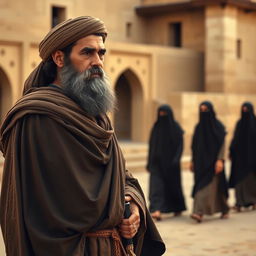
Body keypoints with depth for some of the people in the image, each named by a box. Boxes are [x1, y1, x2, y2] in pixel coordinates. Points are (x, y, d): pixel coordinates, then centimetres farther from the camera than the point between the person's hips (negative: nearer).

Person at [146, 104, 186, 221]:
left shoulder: (175, 127, -4)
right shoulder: (156, 127, 8)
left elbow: (180, 144, -8)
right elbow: (152, 145, 11)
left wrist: (176, 159, -21)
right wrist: (149, 162, 8)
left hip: (170, 162, -3)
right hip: (157, 161, 3)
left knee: (173, 184, 9)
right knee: (156, 184, -11)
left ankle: (178, 208, 31)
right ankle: (157, 210, -19)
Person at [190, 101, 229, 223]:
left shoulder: (218, 126, -6)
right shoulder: (199, 127, 10)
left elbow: (222, 144, -10)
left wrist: (220, 160, -19)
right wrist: (193, 161, 13)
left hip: (213, 161, -6)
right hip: (201, 161, 6)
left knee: (207, 186, -12)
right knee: (200, 186, 6)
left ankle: (199, 212, -18)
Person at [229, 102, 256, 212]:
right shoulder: (239, 123, 9)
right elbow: (235, 139, 10)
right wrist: (231, 152, 2)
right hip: (240, 156, 3)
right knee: (239, 178, -3)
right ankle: (240, 202, -4)